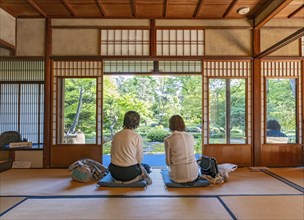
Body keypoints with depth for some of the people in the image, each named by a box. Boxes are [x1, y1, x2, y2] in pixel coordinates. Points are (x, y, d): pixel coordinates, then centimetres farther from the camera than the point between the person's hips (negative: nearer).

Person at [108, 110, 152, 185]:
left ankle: (119, 180, 16)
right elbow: (139, 159, -6)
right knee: (142, 169, 28)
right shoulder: (137, 137, -13)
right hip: (129, 172, -4)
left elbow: (112, 154, 5)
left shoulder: (116, 135, -1)